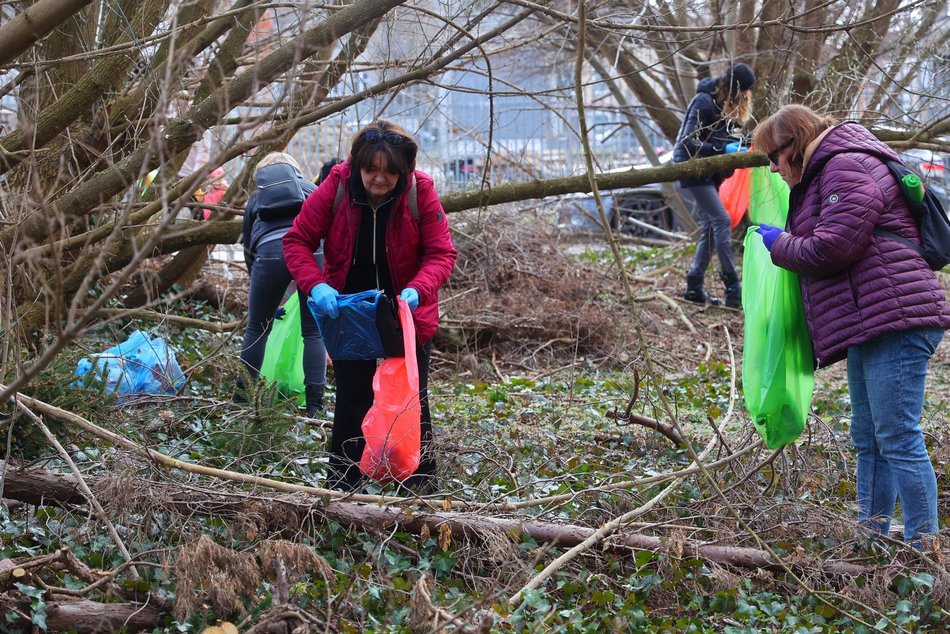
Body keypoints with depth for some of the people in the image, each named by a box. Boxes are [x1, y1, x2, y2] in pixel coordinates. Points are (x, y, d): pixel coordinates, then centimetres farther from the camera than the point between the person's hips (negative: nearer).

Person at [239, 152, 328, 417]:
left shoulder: (256, 198, 32)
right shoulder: (310, 188, 31)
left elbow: (248, 248, 33)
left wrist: (268, 297, 40)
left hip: (270, 250, 0)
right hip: (312, 247, 0)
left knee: (256, 329, 15)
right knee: (313, 331, 9)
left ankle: (242, 398, 23)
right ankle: (314, 404, 6)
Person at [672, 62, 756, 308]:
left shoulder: (731, 106, 9)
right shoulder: (704, 102, -17)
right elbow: (690, 142, -22)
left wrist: (739, 146, -2)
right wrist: (723, 149, -31)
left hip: (708, 174, 9)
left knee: (710, 228, 7)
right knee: (722, 221, -16)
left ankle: (694, 287, 11)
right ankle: (733, 289, -19)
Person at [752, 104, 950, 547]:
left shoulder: (848, 168, -9)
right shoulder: (824, 175, 26)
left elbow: (832, 249, -17)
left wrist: (779, 244, -1)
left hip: (894, 318, -12)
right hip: (870, 328, 12)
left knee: (898, 439, -11)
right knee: (869, 441, 15)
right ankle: (871, 539, 23)